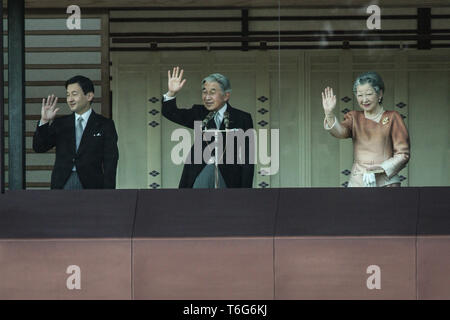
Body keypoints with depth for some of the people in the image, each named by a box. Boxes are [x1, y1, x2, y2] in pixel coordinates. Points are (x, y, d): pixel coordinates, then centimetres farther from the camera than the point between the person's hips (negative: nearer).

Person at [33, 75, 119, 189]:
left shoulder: (105, 125, 5)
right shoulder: (60, 123, 14)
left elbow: (110, 163, 1)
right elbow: (39, 147, 5)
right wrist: (44, 121, -10)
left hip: (91, 186, -2)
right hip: (62, 185, 3)